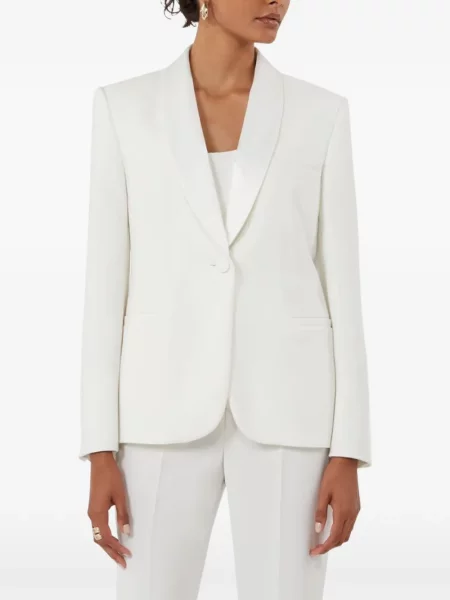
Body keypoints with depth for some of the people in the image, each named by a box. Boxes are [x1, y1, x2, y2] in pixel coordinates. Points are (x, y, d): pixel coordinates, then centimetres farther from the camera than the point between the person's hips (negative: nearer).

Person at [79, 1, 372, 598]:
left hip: (284, 408, 0)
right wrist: (101, 451, -2)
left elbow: (340, 285, 2)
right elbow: (107, 281, 2)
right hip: (170, 409, 0)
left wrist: (347, 453, -3)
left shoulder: (320, 113, 3)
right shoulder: (124, 107, 3)